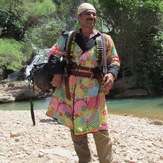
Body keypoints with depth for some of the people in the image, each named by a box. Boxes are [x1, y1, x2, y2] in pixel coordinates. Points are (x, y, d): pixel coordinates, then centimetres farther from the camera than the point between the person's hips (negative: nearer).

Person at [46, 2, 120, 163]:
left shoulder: (105, 39, 3)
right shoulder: (68, 38, 5)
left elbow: (114, 60, 7)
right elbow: (53, 54, 11)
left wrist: (111, 74, -14)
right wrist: (57, 73, -4)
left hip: (93, 89, -2)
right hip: (70, 87, 2)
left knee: (100, 129, -3)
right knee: (75, 126, 10)